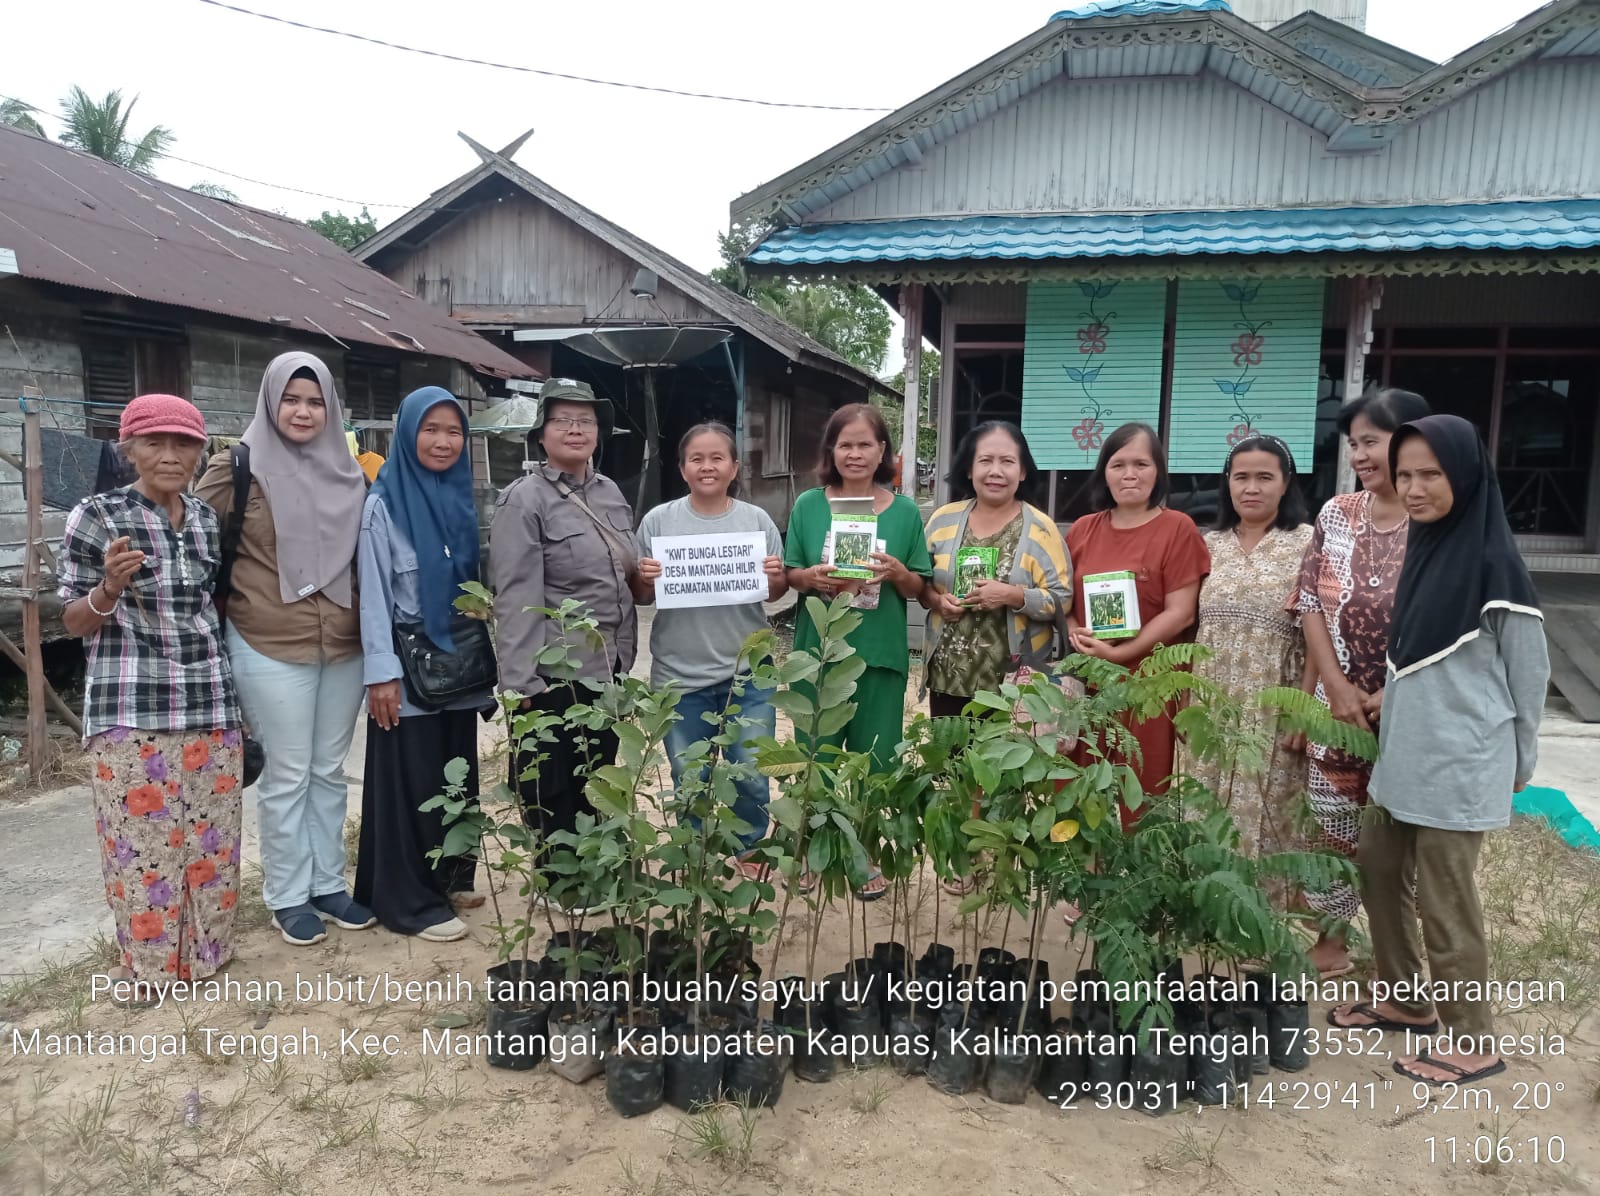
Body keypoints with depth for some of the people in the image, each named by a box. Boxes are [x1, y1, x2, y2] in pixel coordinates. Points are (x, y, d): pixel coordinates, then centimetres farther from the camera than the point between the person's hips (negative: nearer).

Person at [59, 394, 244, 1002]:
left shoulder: (208, 519, 9)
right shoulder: (96, 515, -5)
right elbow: (74, 622, -2)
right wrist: (109, 589, -21)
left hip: (210, 702, 4)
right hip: (130, 709, -4)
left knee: (210, 835, 10)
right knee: (142, 839, 2)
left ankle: (202, 949, 26)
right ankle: (145, 963, 18)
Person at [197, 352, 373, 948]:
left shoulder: (348, 470, 8)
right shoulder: (239, 467, -6)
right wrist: (228, 605, -4)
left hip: (344, 647, 5)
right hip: (270, 649, -4)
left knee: (330, 770, 14)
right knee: (287, 776, 5)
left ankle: (328, 884, 27)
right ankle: (287, 895, 20)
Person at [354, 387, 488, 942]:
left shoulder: (464, 497, 8)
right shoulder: (383, 504, -9)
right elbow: (372, 593, -11)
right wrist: (381, 672, -15)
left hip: (460, 661, 6)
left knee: (459, 774, 13)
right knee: (412, 782, 1)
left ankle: (453, 877, 28)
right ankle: (412, 899, 12)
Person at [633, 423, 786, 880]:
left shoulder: (757, 520, 1)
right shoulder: (658, 521, -1)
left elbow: (777, 594, 7)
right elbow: (639, 596, 4)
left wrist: (777, 578, -15)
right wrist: (644, 579, -17)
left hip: (748, 673, 0)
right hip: (680, 675, 0)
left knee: (751, 774, 9)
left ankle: (751, 849, 32)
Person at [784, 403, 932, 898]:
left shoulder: (904, 511, 1)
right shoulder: (809, 505, 1)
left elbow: (919, 589, 4)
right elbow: (787, 576, 4)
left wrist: (897, 572, -17)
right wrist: (811, 577, -17)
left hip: (879, 653, 0)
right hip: (818, 650, 0)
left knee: (873, 761, 9)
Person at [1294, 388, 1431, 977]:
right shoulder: (1336, 514, 2)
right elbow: (1310, 603, 1)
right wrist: (1338, 686, -8)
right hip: (1338, 701, 3)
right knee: (1331, 821, 11)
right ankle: (1331, 930, 29)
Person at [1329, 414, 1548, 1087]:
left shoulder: (1492, 562, -15)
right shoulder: (1423, 548, 7)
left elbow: (1529, 670, -8)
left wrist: (1518, 763, 0)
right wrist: (1391, 695, 8)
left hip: (1460, 765, -8)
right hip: (1404, 756, 8)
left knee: (1444, 901, 2)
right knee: (1381, 874, 17)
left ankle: (1472, 1040, 19)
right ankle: (1403, 999, 34)